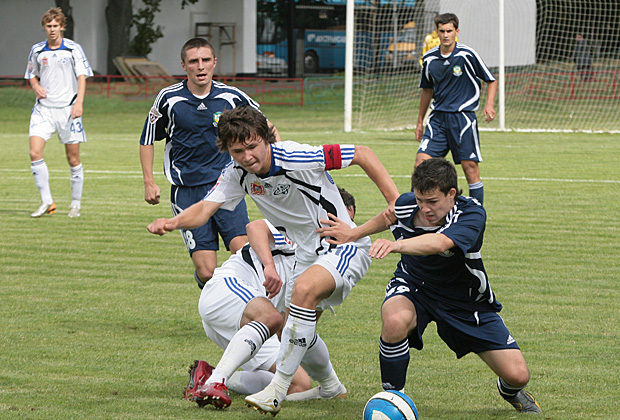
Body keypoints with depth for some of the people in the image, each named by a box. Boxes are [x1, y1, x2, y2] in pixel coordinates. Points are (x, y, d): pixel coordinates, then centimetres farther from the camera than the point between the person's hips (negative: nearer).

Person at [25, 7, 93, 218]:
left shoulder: (73, 48, -1)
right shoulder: (37, 50, 8)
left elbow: (82, 76, -3)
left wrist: (79, 102, -16)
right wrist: (36, 87, -3)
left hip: (67, 108, -2)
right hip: (43, 108, 2)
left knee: (73, 159, 1)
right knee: (35, 153, -14)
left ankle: (76, 203, 17)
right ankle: (46, 201, -6)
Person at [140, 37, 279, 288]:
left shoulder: (232, 97, 2)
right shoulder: (169, 98, -1)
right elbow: (148, 140, 13)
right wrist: (149, 182, 6)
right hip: (187, 190, -1)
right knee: (206, 272, -10)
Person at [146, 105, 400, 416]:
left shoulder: (297, 158, -25)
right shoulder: (237, 173, -6)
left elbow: (362, 154, -18)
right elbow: (205, 209, -14)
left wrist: (395, 201, -21)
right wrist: (173, 222, -35)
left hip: (345, 244, -8)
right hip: (307, 254, 8)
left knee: (304, 289, -33)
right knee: (295, 332, 8)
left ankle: (278, 390, -30)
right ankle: (329, 386, 39)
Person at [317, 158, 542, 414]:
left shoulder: (472, 214, -32)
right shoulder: (406, 204, -17)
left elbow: (440, 243, -54)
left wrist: (396, 245, -69)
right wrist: (354, 233, 16)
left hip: (465, 300, -1)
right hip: (413, 287, 1)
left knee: (517, 375, -9)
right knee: (394, 321, -38)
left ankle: (510, 391, 33)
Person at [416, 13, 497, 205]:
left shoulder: (467, 55, -7)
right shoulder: (430, 58, 6)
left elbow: (491, 81, 2)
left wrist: (490, 104, -14)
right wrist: (420, 121, 22)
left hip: (463, 115, -4)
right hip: (438, 117, 4)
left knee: (470, 166, -4)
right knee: (421, 159, -9)